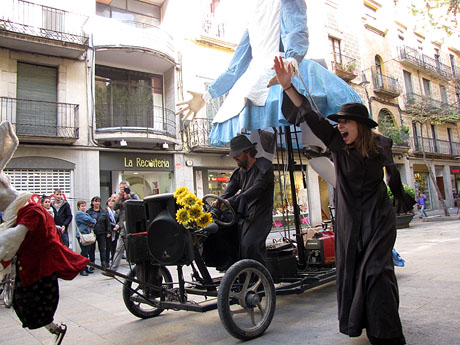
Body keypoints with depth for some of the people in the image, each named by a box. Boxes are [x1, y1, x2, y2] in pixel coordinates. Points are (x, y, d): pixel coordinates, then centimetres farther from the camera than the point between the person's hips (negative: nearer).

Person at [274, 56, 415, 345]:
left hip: (378, 217, -1)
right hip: (349, 218, 2)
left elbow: (392, 171, 14)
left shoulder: (381, 145, -6)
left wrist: (401, 199, 26)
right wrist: (288, 85, -33)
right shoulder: (338, 144, -7)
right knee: (350, 270, 9)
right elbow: (313, 119, -21)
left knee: (376, 270, -6)